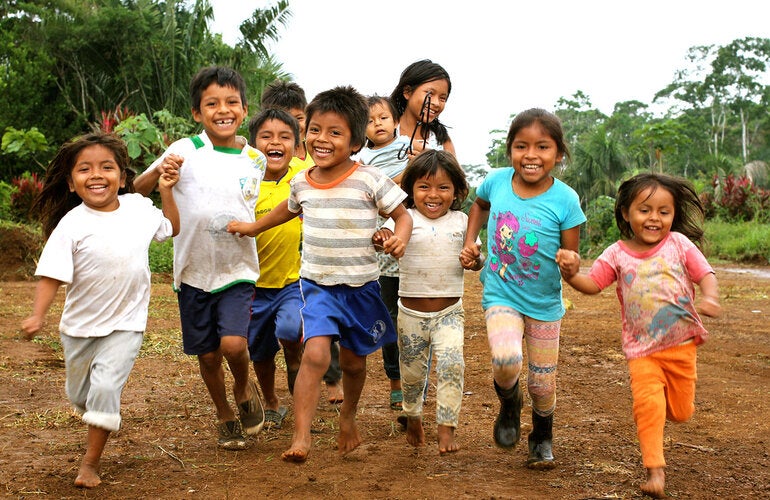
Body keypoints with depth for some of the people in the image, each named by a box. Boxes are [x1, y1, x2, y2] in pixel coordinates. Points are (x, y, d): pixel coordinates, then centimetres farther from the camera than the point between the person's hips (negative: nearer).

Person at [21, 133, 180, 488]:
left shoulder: (139, 208, -5)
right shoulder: (72, 224, -15)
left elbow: (171, 228, 15)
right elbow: (52, 275, -18)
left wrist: (166, 191, 3)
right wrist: (37, 315, -31)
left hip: (125, 324, 0)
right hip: (80, 325, 0)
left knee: (105, 387, -14)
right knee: (79, 393, 18)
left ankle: (91, 463, 2)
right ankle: (97, 428, 51)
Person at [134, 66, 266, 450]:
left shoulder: (255, 159, 1)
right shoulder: (185, 151, -7)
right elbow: (137, 191, -6)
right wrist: (159, 171, -25)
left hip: (238, 268, 0)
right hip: (194, 270, 0)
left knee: (233, 344, -18)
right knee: (208, 354, 10)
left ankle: (245, 390, 15)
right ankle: (225, 418, 34)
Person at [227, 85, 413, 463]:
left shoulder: (370, 180, -12)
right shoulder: (302, 183, 1)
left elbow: (402, 215, -5)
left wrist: (400, 237, -26)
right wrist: (254, 227, 28)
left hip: (360, 287, -1)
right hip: (317, 285, 1)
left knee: (353, 361, 14)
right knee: (315, 354, -19)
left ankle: (348, 416, 44)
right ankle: (300, 436, -16)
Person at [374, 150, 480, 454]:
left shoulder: (462, 222, 1)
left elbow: (475, 261, 8)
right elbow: (386, 238, -19)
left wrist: (473, 259, -15)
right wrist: (381, 238, -42)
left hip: (449, 311, 0)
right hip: (411, 311, 0)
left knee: (452, 364, -17)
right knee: (412, 372, 11)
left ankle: (446, 429, -7)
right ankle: (413, 418, 37)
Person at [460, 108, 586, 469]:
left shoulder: (565, 199, -17)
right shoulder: (497, 181, -10)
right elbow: (480, 205, 15)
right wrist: (469, 242, 3)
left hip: (545, 303, 0)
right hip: (501, 296, 0)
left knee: (542, 383, 11)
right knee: (506, 360, -26)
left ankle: (542, 439, 43)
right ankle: (508, 404, 11)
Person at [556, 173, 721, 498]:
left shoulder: (679, 244, -4)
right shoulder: (617, 254, -3)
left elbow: (706, 275, -6)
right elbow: (592, 285, -6)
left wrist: (709, 298, -27)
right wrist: (572, 274, -27)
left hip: (682, 343, 1)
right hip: (642, 349, -1)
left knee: (680, 412, 10)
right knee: (647, 406, -15)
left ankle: (660, 404, 46)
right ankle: (655, 470, -2)